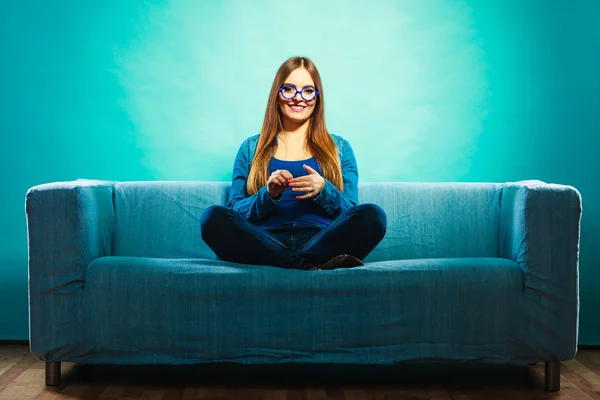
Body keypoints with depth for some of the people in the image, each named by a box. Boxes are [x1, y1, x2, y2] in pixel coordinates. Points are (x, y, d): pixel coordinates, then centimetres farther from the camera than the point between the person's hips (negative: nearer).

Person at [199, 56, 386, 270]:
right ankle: (312, 267, -31)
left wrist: (324, 191, -9)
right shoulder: (251, 148, 19)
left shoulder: (339, 148, 19)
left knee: (372, 215, -29)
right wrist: (268, 194, -10)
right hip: (266, 245, 1)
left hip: (321, 243, 0)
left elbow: (353, 216, 11)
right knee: (213, 217, -30)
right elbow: (235, 214, 9)